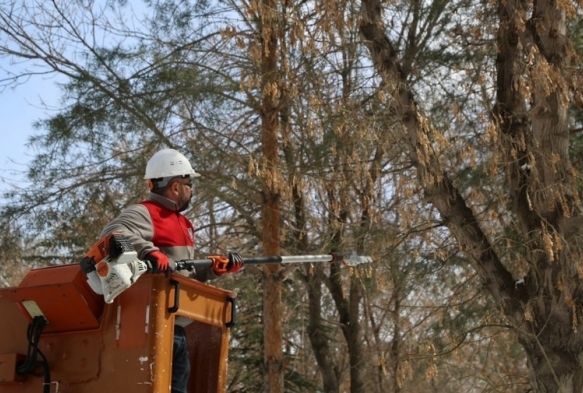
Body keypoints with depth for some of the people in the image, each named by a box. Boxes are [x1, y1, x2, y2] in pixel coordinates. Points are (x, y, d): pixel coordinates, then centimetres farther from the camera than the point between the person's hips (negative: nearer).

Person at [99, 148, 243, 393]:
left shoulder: (182, 223, 22)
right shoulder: (143, 213, -9)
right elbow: (111, 234, -28)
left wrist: (215, 268, 16)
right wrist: (148, 250, -39)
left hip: (176, 328, 10)